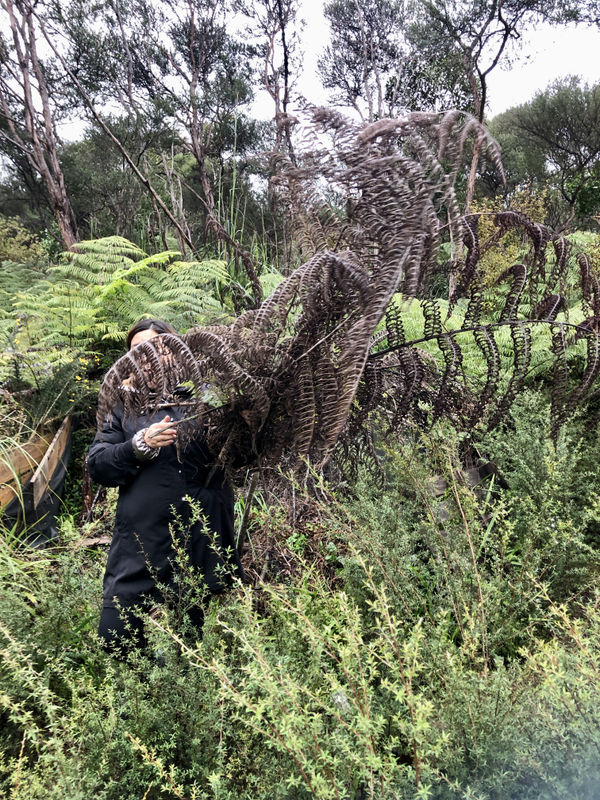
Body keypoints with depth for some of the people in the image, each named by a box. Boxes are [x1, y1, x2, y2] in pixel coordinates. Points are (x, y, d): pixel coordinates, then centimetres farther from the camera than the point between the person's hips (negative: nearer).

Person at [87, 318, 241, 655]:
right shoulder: (124, 404, 10)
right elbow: (96, 466, 3)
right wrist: (140, 445, -13)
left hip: (197, 541, -1)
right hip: (138, 543, 2)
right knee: (114, 643, 5)